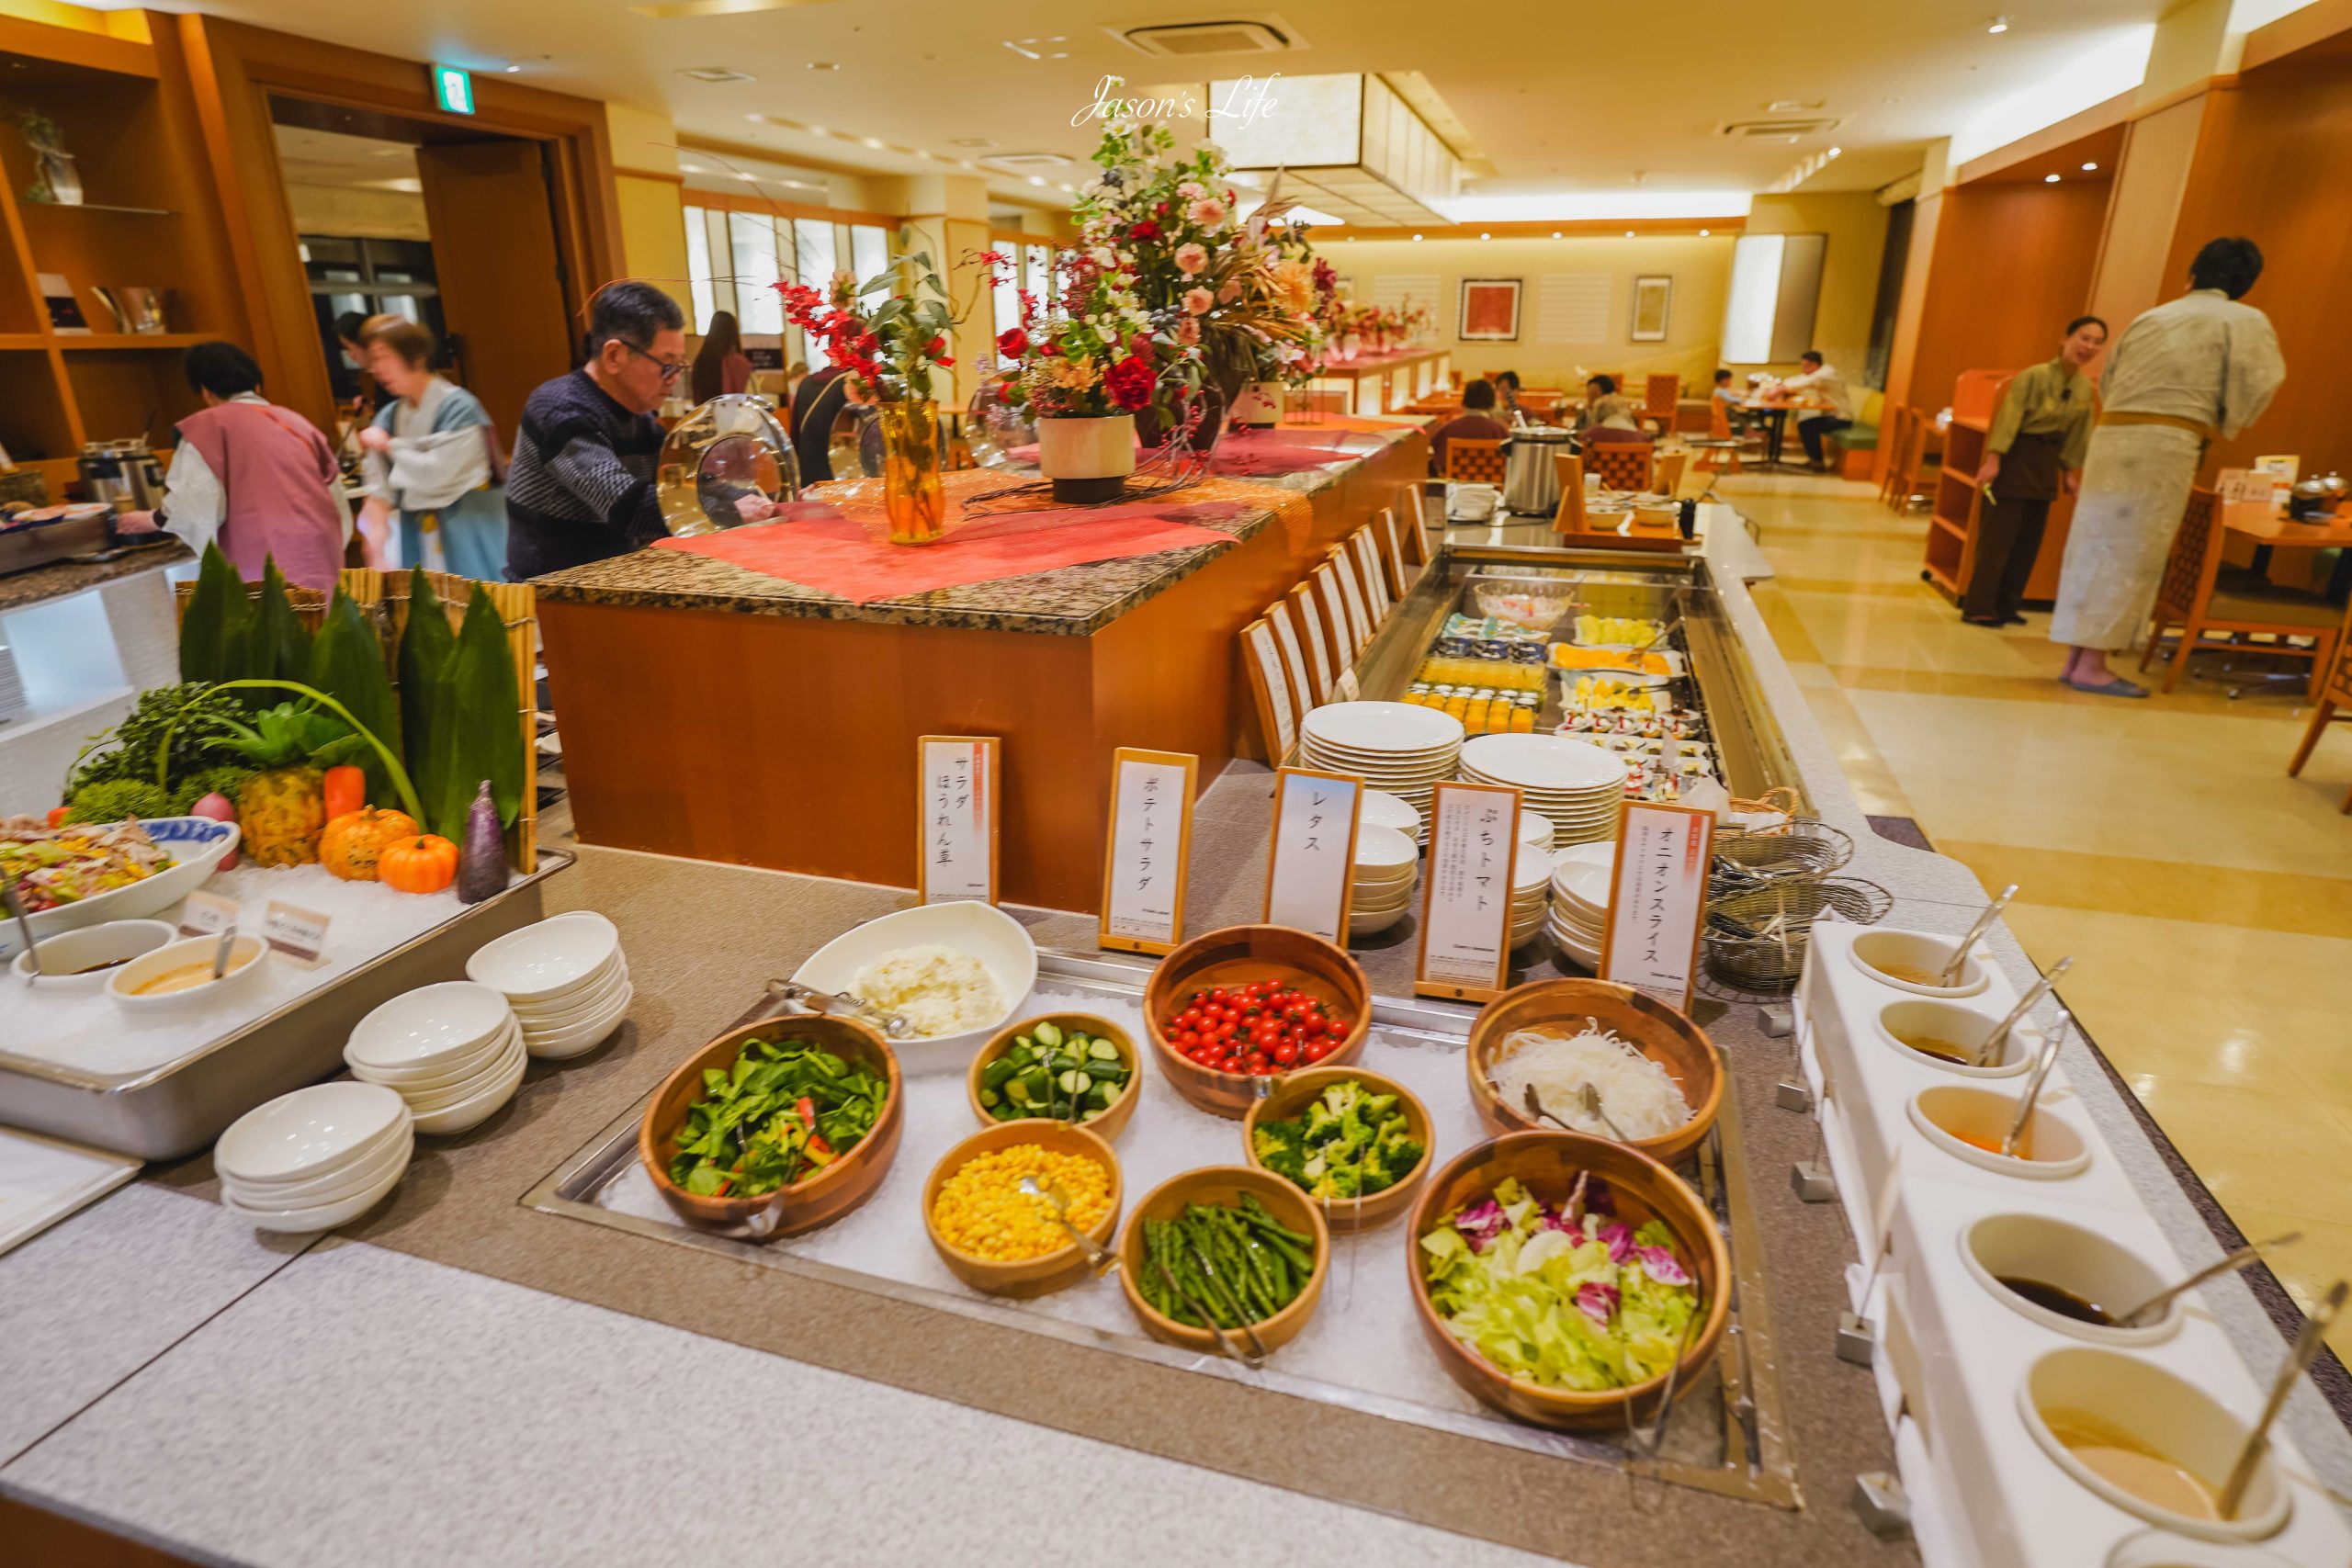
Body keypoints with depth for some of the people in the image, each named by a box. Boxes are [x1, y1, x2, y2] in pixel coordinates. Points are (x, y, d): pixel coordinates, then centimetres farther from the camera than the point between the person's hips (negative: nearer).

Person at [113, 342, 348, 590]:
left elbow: (197, 501, -3)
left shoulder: (208, 424, 3)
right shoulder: (293, 419, 19)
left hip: (266, 559, -5)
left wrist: (154, 520, 14)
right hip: (321, 551, 5)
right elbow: (334, 493, 17)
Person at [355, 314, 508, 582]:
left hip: (467, 541, -5)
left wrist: (388, 445, -5)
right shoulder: (387, 418, 8)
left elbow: (437, 473, -18)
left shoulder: (458, 407, -10)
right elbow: (379, 491, 3)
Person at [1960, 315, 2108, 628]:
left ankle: (2005, 606, 17)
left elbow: (2076, 435, 15)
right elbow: (2009, 417, -18)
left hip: (2047, 465, 7)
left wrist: (2069, 471, 15)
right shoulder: (2034, 376, -14)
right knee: (1998, 535, -6)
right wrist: (1992, 460, -25)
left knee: (2029, 541, 9)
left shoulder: (2087, 390, 8)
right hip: (2017, 458, -7)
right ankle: (1978, 608, -1)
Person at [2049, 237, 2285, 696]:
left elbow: (2108, 377, 21)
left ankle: (2075, 657, 10)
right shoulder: (2246, 320, 4)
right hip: (2164, 444, -5)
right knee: (2131, 557, -3)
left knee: (2095, 549, 7)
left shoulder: (2150, 317, 20)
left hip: (2110, 435, 5)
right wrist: (2221, 428, 6)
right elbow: (2260, 380, -8)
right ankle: (2092, 665, -3)